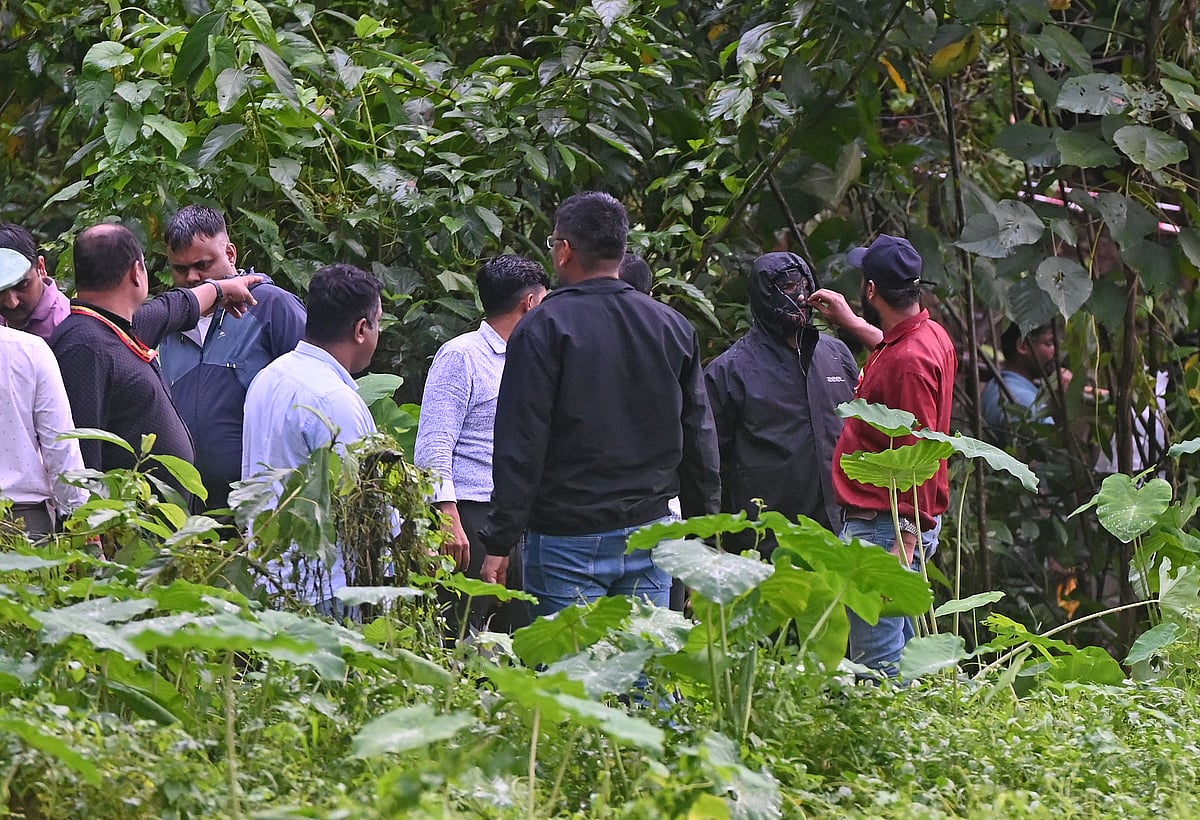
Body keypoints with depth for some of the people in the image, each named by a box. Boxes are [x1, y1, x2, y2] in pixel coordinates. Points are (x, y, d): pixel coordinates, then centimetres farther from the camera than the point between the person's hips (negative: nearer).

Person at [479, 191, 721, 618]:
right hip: (650, 533, 5)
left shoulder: (544, 328, -8)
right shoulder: (674, 327, 9)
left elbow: (520, 443, -11)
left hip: (568, 537, -5)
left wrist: (499, 542, -8)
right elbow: (700, 440, 14)